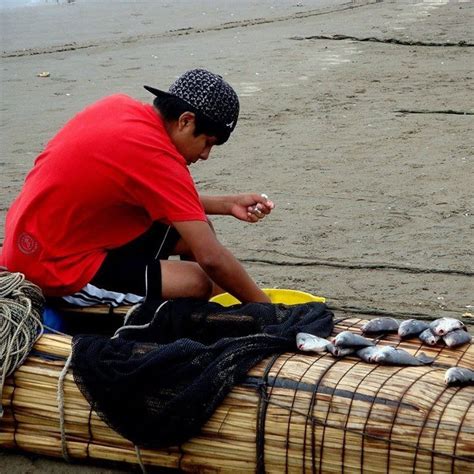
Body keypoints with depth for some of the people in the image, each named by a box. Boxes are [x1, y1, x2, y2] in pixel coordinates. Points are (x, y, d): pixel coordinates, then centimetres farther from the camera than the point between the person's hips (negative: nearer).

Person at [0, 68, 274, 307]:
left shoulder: (118, 107, 1)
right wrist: (266, 308, -13)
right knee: (198, 283, -19)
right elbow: (211, 258, -25)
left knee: (196, 228, 12)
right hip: (58, 271, -10)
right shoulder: (155, 156, -24)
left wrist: (227, 205, 10)